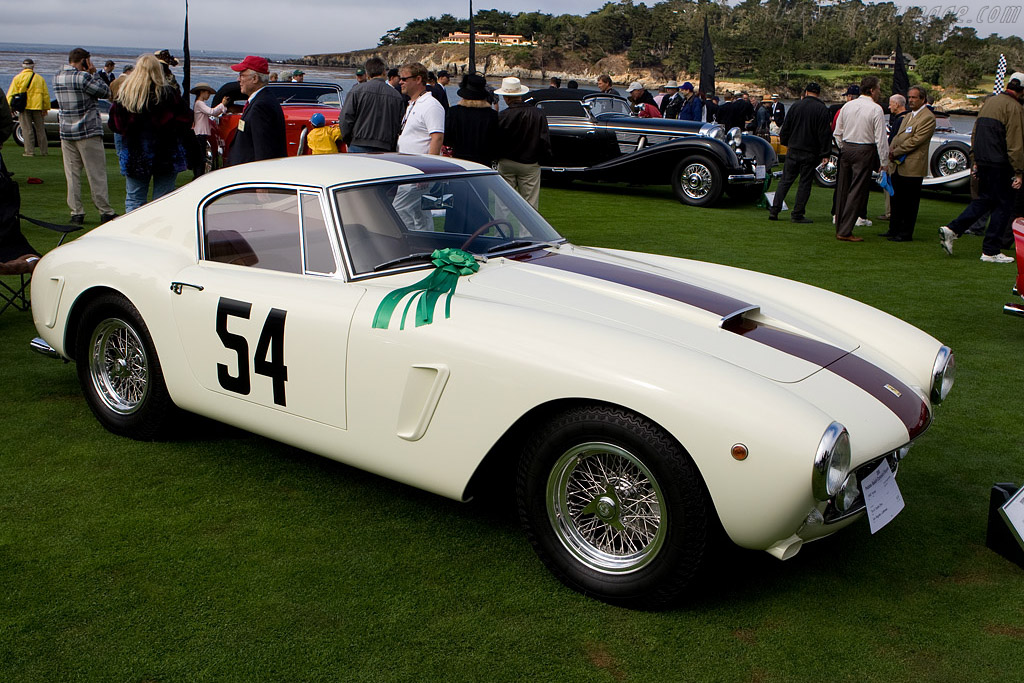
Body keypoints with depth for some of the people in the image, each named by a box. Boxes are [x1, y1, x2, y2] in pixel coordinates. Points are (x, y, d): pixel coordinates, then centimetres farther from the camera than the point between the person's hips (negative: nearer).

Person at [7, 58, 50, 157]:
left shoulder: (17, 78, 1)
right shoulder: (40, 78, 6)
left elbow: (11, 95, -1)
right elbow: (46, 94, 8)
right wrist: (46, 108, 14)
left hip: (24, 107, -2)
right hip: (37, 107, 2)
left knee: (27, 129, -1)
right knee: (40, 129, 9)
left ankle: (29, 151, -4)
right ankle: (43, 151, 11)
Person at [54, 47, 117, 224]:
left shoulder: (57, 77, 8)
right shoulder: (82, 77, -14)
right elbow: (105, 92, -8)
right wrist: (93, 73, 0)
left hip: (66, 133, 6)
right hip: (88, 133, -6)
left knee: (72, 174, 6)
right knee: (97, 174, 0)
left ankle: (76, 213, 6)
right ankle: (105, 212, 3)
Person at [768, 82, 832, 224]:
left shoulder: (796, 106, 3)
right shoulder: (822, 110, -6)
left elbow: (786, 127, 10)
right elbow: (825, 133, -7)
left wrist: (785, 142, 24)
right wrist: (825, 154, -4)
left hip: (793, 150, 3)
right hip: (810, 153, -3)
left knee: (785, 181, 8)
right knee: (805, 183, 3)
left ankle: (774, 210, 3)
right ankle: (797, 214, 4)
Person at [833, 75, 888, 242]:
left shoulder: (847, 106, 6)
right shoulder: (875, 109, -11)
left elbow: (838, 132, 12)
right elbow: (880, 138, -11)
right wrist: (884, 161, -6)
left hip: (846, 148, 6)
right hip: (864, 151, -6)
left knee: (843, 189, 13)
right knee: (857, 191, -2)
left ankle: (839, 227, 20)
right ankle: (845, 232, -4)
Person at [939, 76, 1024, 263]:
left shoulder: (989, 102, 12)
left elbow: (975, 133, 17)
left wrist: (976, 161, 22)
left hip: (983, 162, 8)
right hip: (1000, 165, -8)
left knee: (984, 200, 18)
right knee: (1003, 205, 2)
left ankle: (951, 229, 5)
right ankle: (991, 251, 4)